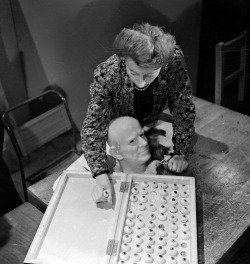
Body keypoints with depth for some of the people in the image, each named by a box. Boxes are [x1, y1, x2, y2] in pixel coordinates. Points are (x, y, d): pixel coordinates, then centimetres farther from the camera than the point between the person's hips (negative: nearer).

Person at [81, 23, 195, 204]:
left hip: (150, 122, 2)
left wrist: (181, 152, -25)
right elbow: (93, 126, -38)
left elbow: (183, 107, -25)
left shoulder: (174, 59, -36)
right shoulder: (106, 75, -41)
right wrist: (100, 172, -50)